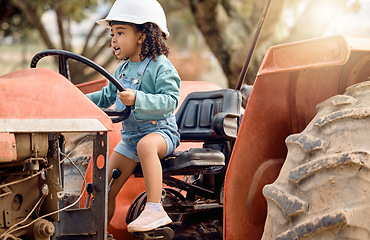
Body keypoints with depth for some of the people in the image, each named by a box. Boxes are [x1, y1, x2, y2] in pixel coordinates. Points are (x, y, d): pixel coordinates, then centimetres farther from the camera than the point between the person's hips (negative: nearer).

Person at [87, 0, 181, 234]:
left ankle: (155, 209, -41)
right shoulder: (122, 70, 13)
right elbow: (107, 96, 28)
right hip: (130, 136, 7)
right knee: (107, 190, 1)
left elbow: (170, 101, -24)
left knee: (145, 145, -42)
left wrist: (137, 99, -36)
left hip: (160, 130, -7)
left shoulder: (161, 67, -11)